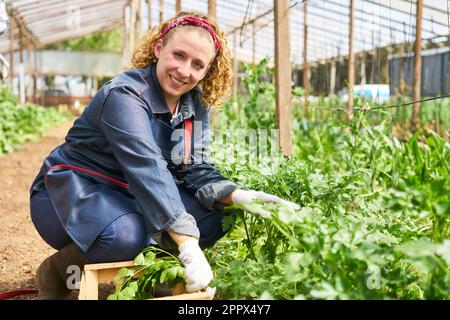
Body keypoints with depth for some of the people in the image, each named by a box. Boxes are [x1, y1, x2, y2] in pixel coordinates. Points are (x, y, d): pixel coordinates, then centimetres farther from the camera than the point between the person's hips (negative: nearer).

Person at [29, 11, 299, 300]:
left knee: (214, 216, -13)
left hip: (131, 197, 7)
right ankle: (56, 271, -8)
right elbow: (147, 168, -37)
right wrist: (189, 246, -45)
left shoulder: (196, 104, -1)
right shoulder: (125, 95, -24)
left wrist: (240, 196, -24)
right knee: (127, 234, -37)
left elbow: (195, 169, -3)